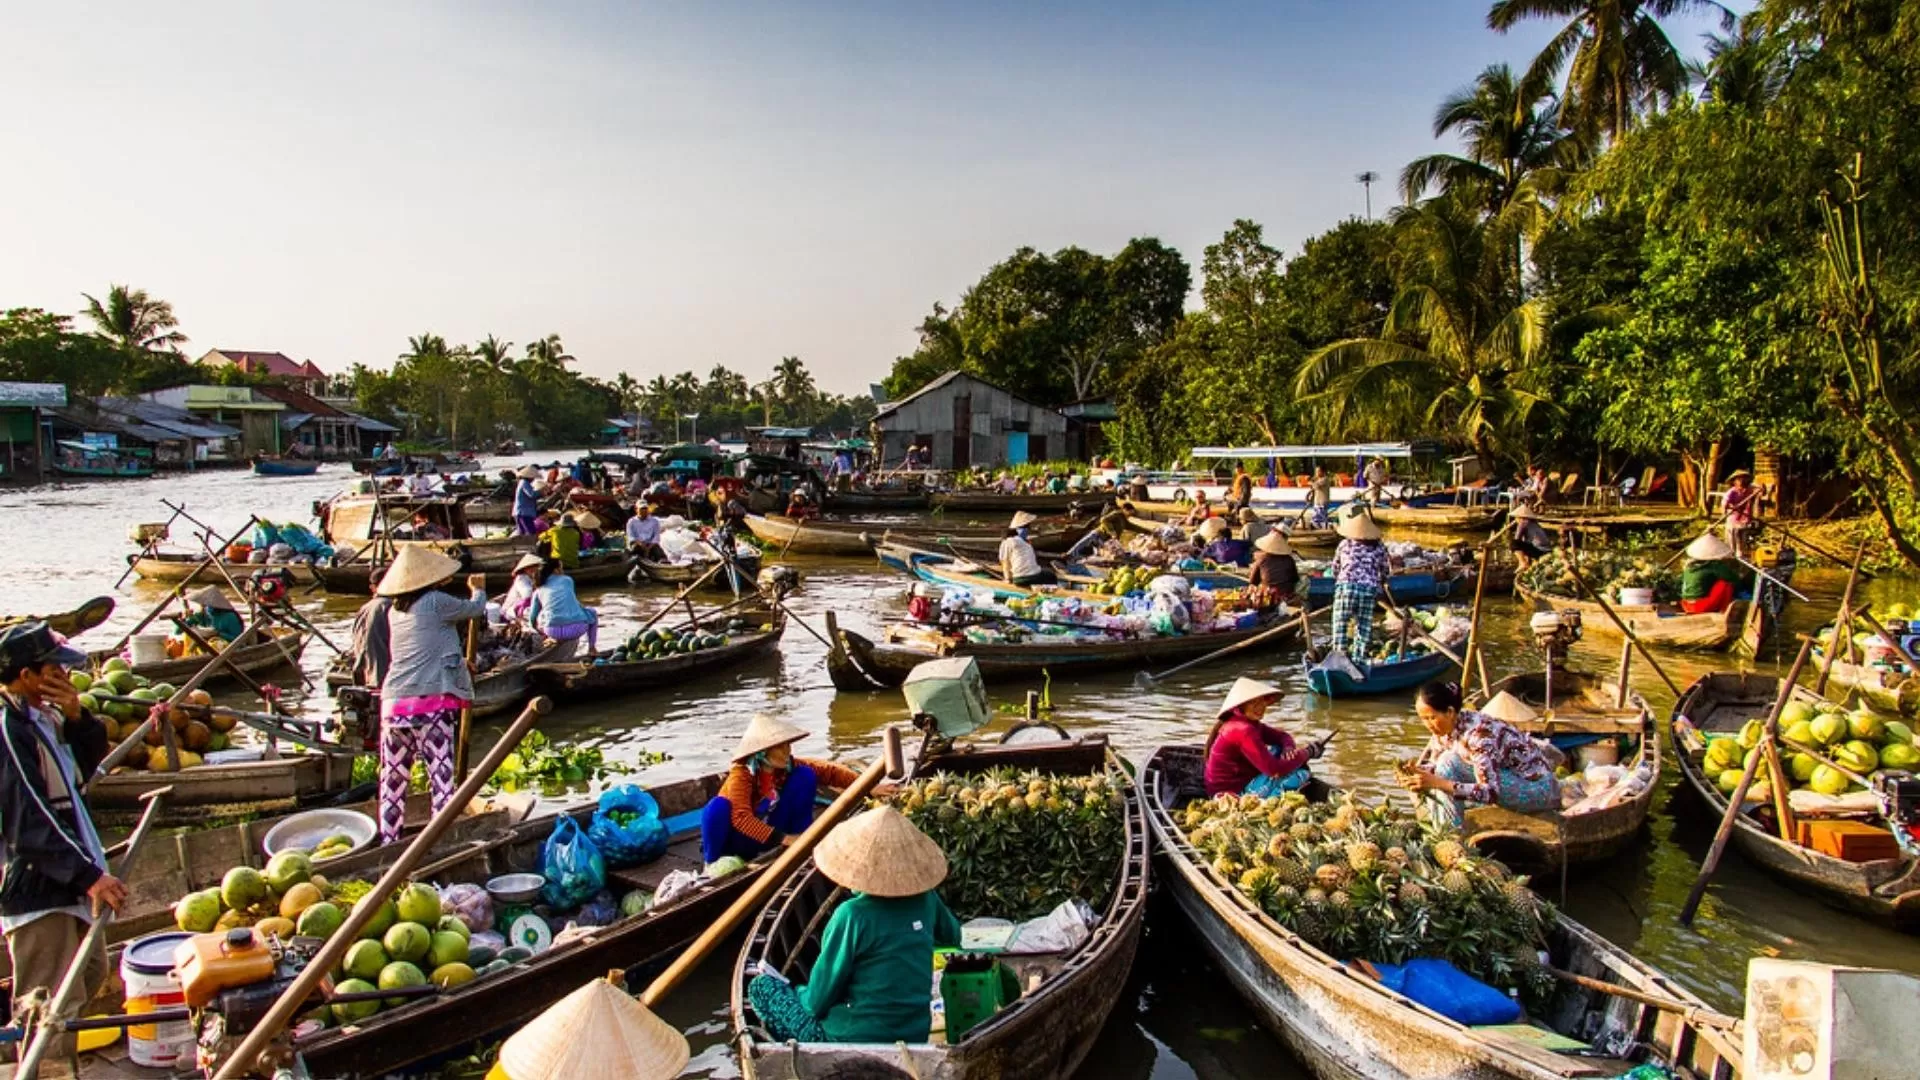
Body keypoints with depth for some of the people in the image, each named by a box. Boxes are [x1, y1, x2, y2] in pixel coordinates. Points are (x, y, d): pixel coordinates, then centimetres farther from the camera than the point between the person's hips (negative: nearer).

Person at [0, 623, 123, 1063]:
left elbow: (86, 765, 13)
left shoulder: (42, 718, 6)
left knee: (92, 972, 26)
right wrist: (89, 875, -26)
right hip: (36, 891, -10)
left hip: (65, 881, 10)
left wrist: (77, 718, -6)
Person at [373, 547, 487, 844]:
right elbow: (475, 608, 11)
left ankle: (387, 844, 15)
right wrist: (478, 589, 29)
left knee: (393, 780, 11)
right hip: (431, 702, -6)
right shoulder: (436, 602, -4)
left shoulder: (395, 612, 13)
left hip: (393, 703, 6)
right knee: (440, 775, -2)